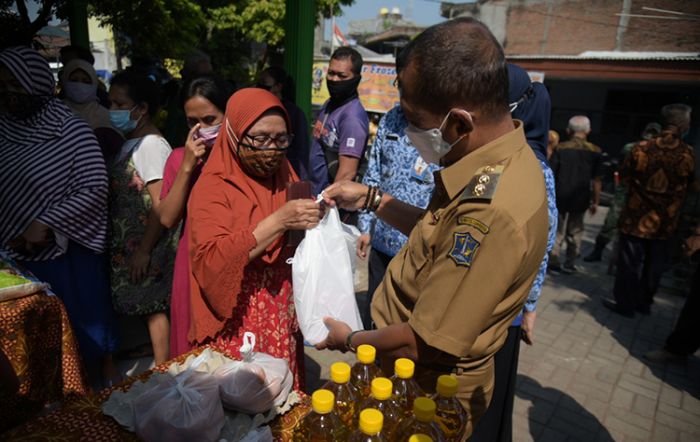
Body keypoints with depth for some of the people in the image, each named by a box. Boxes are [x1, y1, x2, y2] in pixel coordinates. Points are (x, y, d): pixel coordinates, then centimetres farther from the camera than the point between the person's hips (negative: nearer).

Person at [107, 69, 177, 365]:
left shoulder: (151, 145, -14)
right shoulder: (130, 144, 14)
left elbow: (160, 205, -19)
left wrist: (144, 250, -18)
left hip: (145, 249, -8)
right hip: (128, 246, 8)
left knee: (152, 307, 1)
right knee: (149, 307, 14)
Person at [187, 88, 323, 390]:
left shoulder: (284, 175, 7)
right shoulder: (213, 188, -10)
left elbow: (302, 242, 17)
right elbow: (211, 260, -23)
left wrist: (315, 217, -5)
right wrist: (278, 221, -29)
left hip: (284, 316, 5)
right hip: (236, 322, -4)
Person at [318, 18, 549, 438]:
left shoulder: (491, 212, -38)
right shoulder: (498, 161, -7)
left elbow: (425, 344, -29)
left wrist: (349, 339, -11)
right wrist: (372, 199, 3)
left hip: (429, 391, -8)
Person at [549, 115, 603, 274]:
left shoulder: (560, 148, -6)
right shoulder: (595, 151, -4)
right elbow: (596, 180, -4)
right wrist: (596, 201, 4)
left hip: (560, 196, -1)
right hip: (580, 198, 1)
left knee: (557, 229, 12)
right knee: (575, 231, 14)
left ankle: (554, 259, 5)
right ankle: (570, 263, 19)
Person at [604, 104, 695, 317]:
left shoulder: (641, 148, -13)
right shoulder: (689, 154, -9)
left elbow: (625, 177, 0)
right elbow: (690, 185, 5)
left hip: (636, 217, -2)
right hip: (664, 222, 2)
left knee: (630, 263, 9)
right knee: (654, 265, 17)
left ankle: (625, 304, 18)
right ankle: (644, 303, 30)